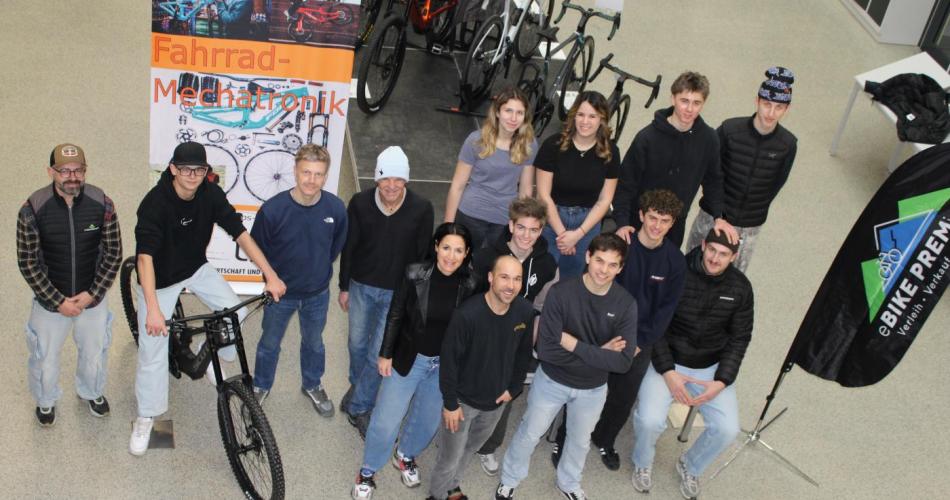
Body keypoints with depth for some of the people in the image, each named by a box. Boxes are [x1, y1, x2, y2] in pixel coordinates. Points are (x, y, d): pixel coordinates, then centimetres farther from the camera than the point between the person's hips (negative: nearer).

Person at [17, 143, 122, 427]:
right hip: (50, 300, -1)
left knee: (95, 352, 20)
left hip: (92, 296, 1)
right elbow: (27, 263, -13)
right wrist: (59, 301, -15)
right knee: (45, 357, 15)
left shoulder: (102, 204, -16)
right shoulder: (32, 210, -20)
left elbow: (113, 254, -7)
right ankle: (46, 401, 47)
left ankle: (92, 392, 52)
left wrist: (92, 294, -13)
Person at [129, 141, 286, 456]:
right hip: (160, 278, -4)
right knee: (153, 352, -1)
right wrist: (152, 309, -50)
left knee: (235, 312, -12)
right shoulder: (155, 203, -31)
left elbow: (240, 234, -16)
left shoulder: (211, 194, -17)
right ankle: (145, 419, 20)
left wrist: (271, 276, -23)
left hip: (196, 268, 5)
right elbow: (145, 256, -40)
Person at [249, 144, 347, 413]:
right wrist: (275, 276, 0)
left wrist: (318, 271, 8)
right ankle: (261, 386, 48)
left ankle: (312, 384, 51)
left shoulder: (336, 208, -21)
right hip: (280, 292, -1)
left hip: (317, 293, 2)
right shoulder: (272, 209, -28)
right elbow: (256, 248, -9)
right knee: (270, 342, 22)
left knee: (313, 342, 25)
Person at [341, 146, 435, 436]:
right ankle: (357, 385, 48)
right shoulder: (360, 203, -12)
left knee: (379, 354, 0)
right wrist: (344, 287, 4)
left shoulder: (422, 209, -15)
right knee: (357, 343, 20)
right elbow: (349, 247, -1)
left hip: (398, 292, -2)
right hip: (361, 286, 2)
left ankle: (359, 406, 19)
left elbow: (422, 254, -5)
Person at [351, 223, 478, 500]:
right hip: (409, 359, -2)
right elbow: (395, 316, -8)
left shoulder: (470, 284, -15)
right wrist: (385, 354, -5)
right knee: (386, 420, 4)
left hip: (446, 364, 2)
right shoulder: (415, 274, -19)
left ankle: (405, 455, 50)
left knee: (428, 420, 20)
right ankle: (367, 471, 29)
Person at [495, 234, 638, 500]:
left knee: (580, 440, 27)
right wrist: (598, 353, -28)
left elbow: (623, 362, -26)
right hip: (552, 380, -2)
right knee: (529, 434, 19)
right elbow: (545, 350, -30)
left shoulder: (626, 304, -20)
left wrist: (575, 345, -29)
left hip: (593, 388, 2)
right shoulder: (561, 292, -27)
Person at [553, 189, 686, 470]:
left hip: (639, 341, 3)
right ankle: (564, 440, 29)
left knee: (623, 400, 13)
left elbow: (665, 310, 1)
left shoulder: (675, 261, -5)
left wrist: (639, 343, -7)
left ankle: (604, 440, 42)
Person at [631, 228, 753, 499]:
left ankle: (691, 467, 19)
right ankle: (642, 462, 12)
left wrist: (722, 381, -9)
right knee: (650, 420, -24)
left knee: (727, 429, -13)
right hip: (667, 360, -3)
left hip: (712, 367, 3)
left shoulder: (740, 287, -6)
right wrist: (668, 372, -18)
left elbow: (739, 337, 3)